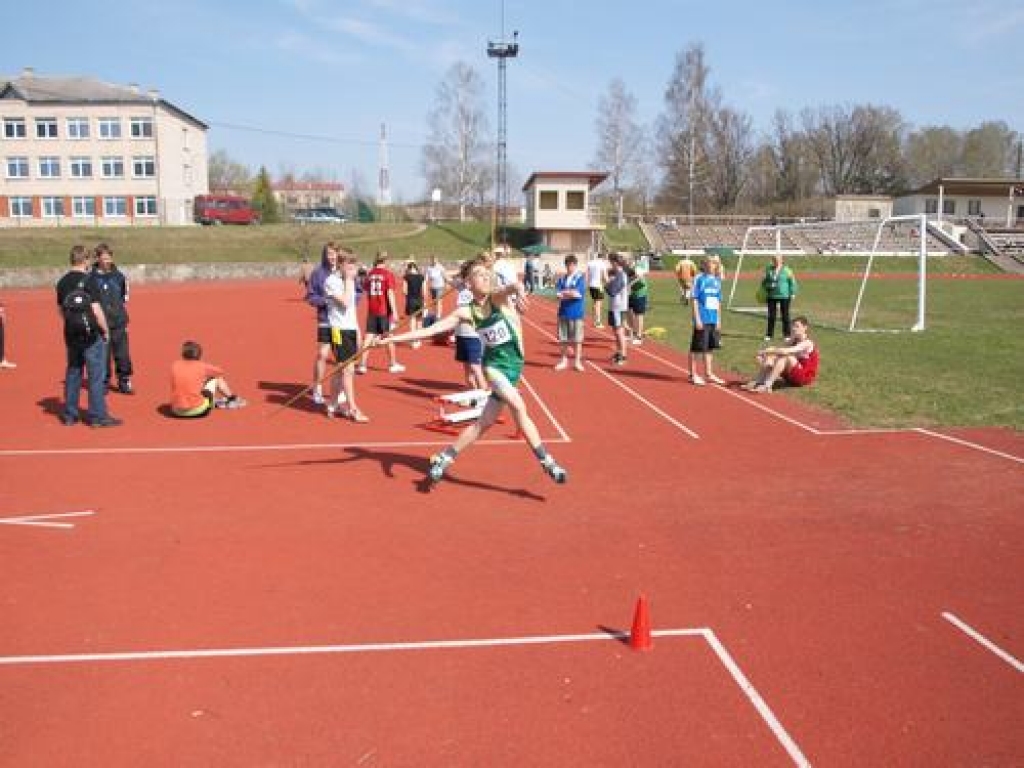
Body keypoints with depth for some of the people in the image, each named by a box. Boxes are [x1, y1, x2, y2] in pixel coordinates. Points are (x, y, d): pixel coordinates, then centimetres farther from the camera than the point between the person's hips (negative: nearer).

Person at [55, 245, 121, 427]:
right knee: (96, 375, -1)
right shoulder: (89, 280, -13)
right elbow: (96, 310, -16)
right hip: (91, 334, -6)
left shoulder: (62, 282, 6)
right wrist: (105, 330, -6)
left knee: (72, 373, 15)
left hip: (71, 334, 7)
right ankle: (98, 416, 1)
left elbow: (60, 309, 12)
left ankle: (69, 415, 20)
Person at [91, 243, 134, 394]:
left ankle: (124, 382, 13)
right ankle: (103, 383, 17)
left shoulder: (119, 276, 5)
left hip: (118, 323, 2)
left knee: (122, 353, 2)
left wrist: (125, 319, 9)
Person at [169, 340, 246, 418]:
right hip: (197, 410, -3)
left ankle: (215, 401, 51)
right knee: (217, 378, 15)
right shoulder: (201, 366, -5)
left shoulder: (175, 366, 1)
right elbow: (220, 372, 14)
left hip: (177, 411, 4)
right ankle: (232, 399, 38)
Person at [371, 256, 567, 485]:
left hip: (512, 366, 1)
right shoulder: (466, 312, -3)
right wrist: (391, 338, -5)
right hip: (494, 365, -1)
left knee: (484, 423, 5)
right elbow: (429, 330, -1)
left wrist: (518, 289, -55)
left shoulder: (497, 298, -5)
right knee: (519, 407, -23)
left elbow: (511, 287, -29)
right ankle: (546, 461, -14)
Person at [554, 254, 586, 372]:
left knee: (577, 339, 3)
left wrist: (564, 293, -6)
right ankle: (564, 360, 19)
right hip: (563, 312, 3)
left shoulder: (580, 278, -3)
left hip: (576, 313, -3)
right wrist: (571, 293, -16)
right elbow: (558, 293, -3)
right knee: (564, 339, 8)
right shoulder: (562, 279, 8)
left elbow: (578, 293, -15)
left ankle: (577, 361, 12)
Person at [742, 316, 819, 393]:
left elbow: (786, 351, -33)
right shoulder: (794, 341, 8)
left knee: (787, 357, -31)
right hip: (791, 377, 8)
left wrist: (770, 350, -30)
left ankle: (767, 386, -39)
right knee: (770, 358, -4)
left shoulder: (807, 343, -17)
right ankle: (756, 382, -21)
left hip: (805, 376, -8)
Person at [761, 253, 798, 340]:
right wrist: (765, 290, 9)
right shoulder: (769, 269, 6)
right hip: (772, 296, 3)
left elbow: (792, 282, -1)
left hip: (784, 296, -3)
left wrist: (792, 293, -6)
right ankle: (769, 334, 10)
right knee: (771, 316, 3)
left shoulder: (786, 270, -4)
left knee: (785, 315, 3)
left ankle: (787, 335, 11)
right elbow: (764, 281, 18)